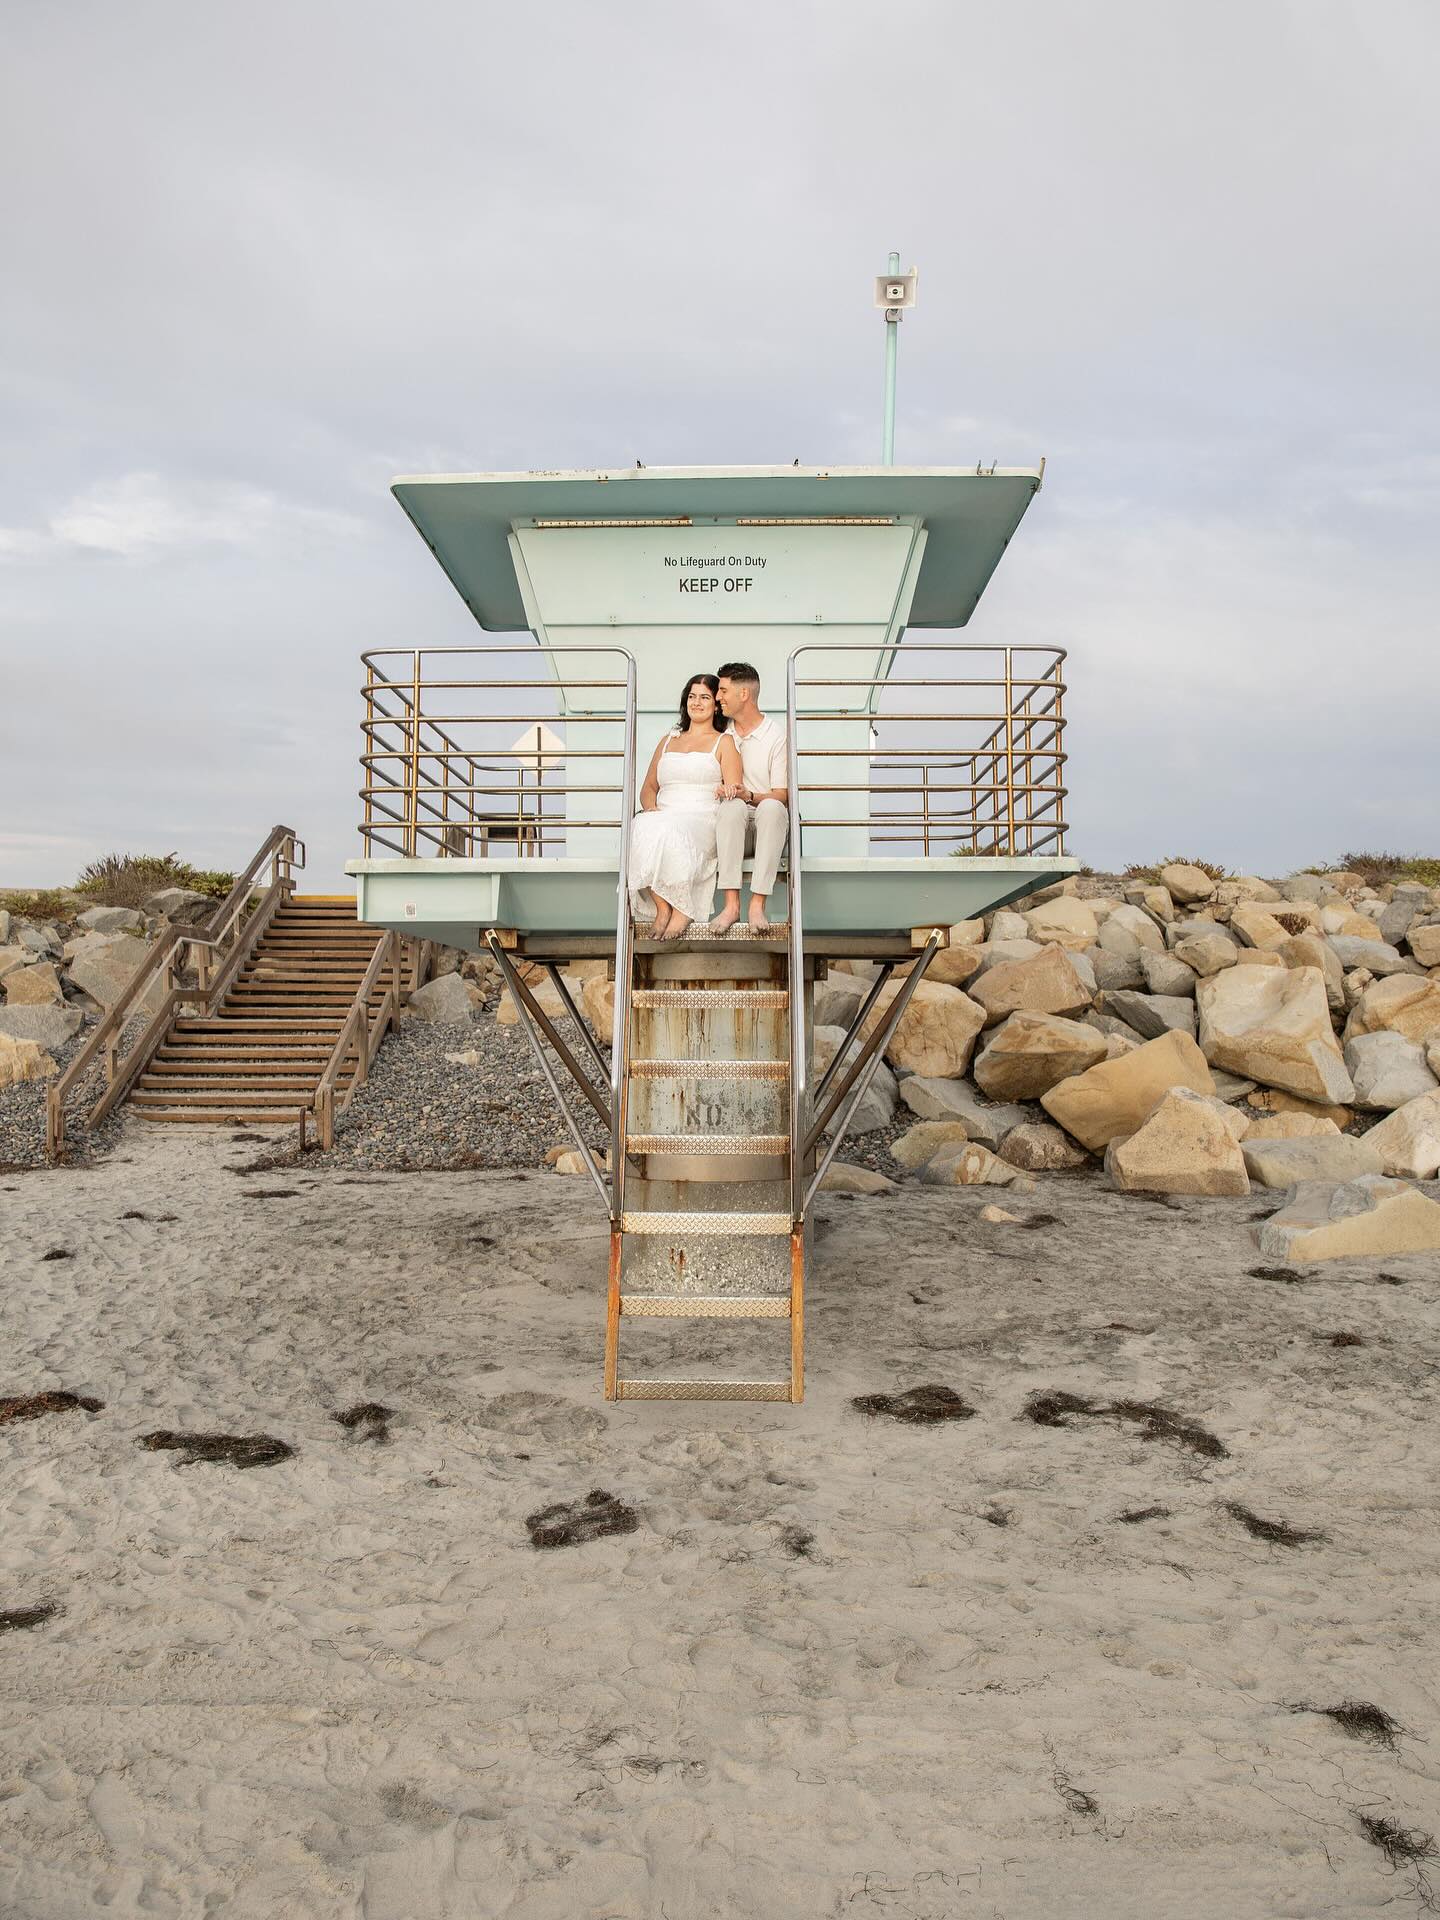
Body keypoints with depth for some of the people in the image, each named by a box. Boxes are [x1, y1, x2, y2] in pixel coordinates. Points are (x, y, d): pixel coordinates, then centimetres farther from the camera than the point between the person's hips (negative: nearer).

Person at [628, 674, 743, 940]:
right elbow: (648, 787, 24)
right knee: (642, 826, -34)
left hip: (703, 821, -3)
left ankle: (681, 910, -29)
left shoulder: (724, 742, 15)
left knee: (670, 830, -39)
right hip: (664, 817, 4)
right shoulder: (668, 741, 28)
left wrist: (730, 792, -23)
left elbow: (734, 793, 2)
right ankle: (661, 908, -31)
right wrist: (650, 807, 0)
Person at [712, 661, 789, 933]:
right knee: (733, 805, -32)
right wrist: (722, 790, -5)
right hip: (732, 827, 2)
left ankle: (757, 905, -42)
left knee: (771, 807, -36)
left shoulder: (777, 735, 0)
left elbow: (781, 796, -4)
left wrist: (749, 795, -24)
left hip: (769, 828, -2)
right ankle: (731, 903, -42)